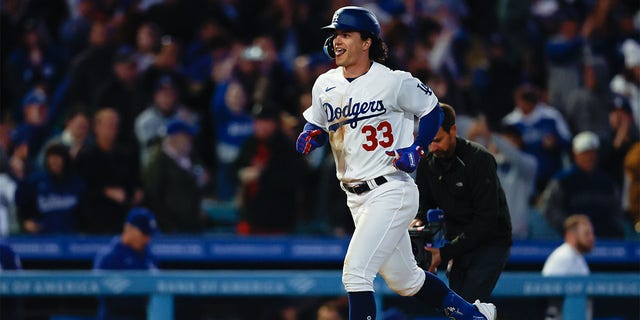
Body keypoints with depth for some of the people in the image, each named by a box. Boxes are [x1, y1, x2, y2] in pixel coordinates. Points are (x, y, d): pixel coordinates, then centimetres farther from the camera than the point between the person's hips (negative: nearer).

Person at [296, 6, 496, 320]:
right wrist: (310, 136, -3)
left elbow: (432, 110, 2)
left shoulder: (394, 82, -11)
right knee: (403, 280, 16)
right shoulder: (324, 85, 6)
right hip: (356, 199, 7)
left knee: (355, 271, -20)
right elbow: (317, 125, 20)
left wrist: (417, 149, -10)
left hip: (391, 191, -7)